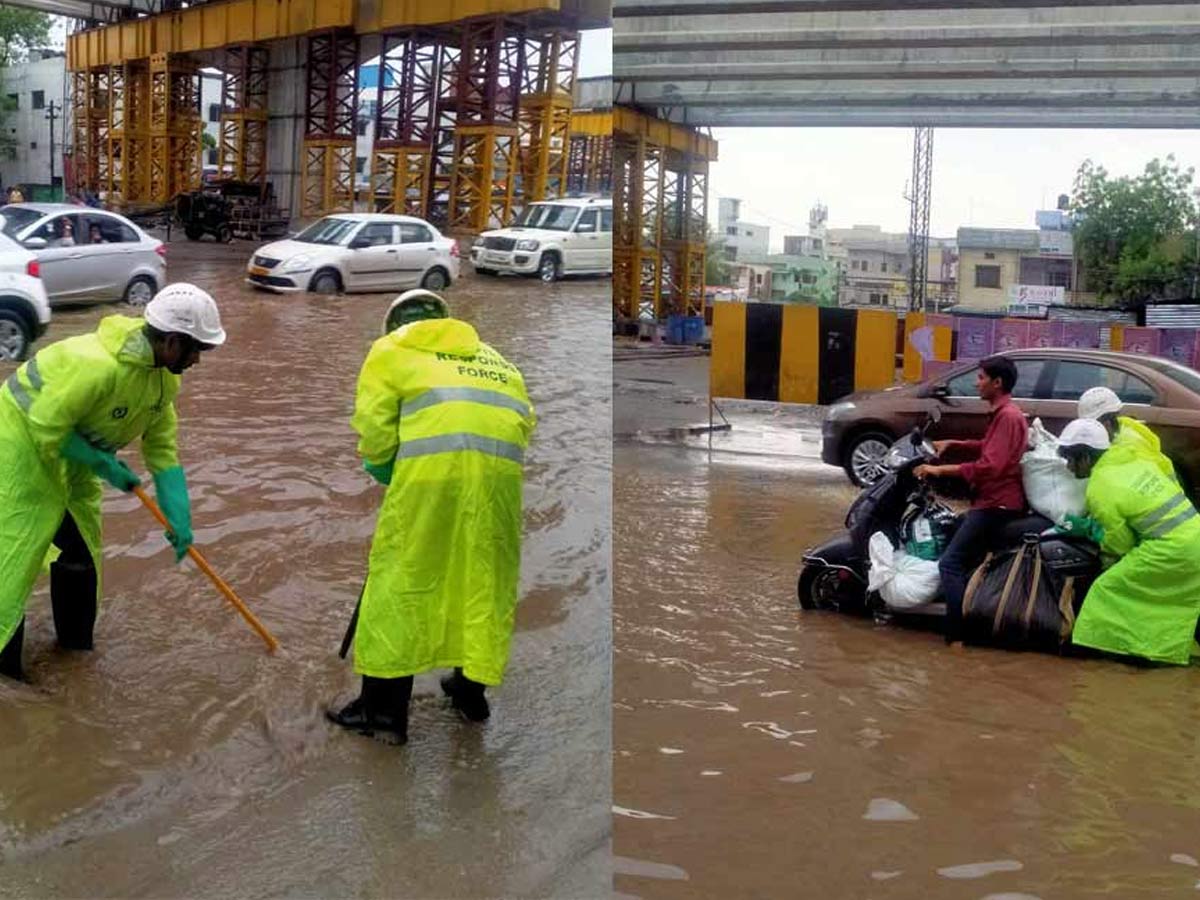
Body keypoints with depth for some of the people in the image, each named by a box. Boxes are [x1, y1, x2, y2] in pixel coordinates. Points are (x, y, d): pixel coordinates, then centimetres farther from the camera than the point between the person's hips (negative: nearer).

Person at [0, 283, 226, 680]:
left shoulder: (165, 375, -8)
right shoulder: (96, 364, -36)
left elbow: (162, 448, -2)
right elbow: (46, 428, -29)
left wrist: (178, 515, -7)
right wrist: (103, 464, -22)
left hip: (72, 447, 9)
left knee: (82, 545, 14)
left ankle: (75, 640, 30)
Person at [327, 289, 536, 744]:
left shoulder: (391, 349, 21)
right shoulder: (492, 357, 35)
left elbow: (373, 422, 10)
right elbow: (525, 420, 23)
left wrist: (383, 468, 26)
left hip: (435, 460, -4)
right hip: (502, 466, 5)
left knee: (401, 577, 3)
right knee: (486, 579, 17)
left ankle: (384, 706, 5)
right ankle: (471, 689, 29)